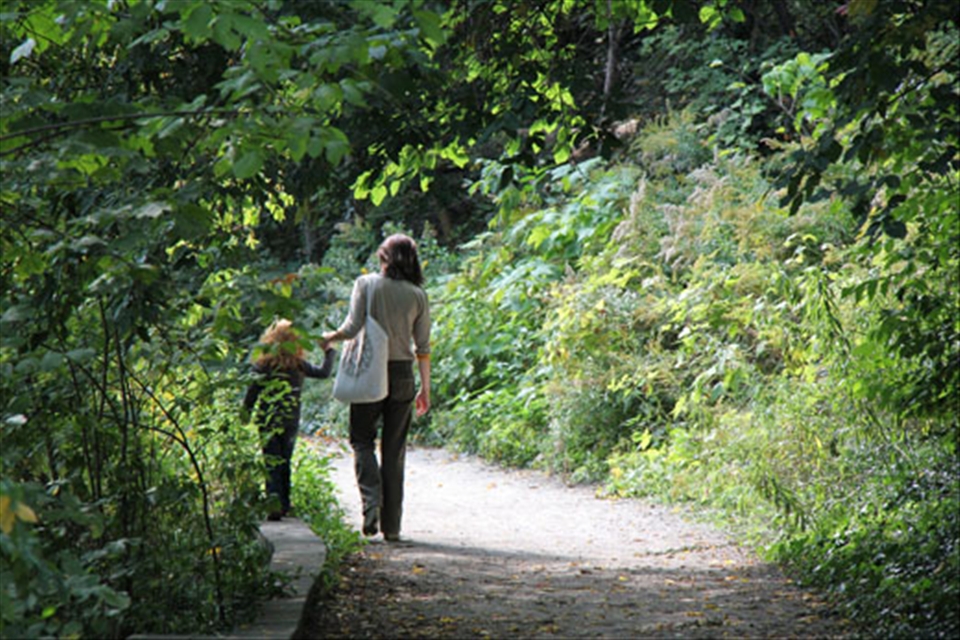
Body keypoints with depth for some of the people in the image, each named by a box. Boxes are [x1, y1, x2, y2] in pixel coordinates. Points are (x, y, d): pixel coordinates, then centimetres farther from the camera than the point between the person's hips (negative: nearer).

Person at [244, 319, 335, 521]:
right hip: (291, 421, 2)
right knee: (284, 461, 15)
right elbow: (324, 372, 7)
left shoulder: (262, 364, -5)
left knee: (272, 463, 0)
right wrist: (329, 351, 21)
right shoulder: (298, 365, -3)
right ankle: (285, 503, 20)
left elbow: (251, 392, -3)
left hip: (267, 421, -1)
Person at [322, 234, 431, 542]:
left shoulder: (366, 284, -3)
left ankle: (372, 498, -15)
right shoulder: (418, 295, 2)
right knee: (394, 450, 7)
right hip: (402, 374, 2)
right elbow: (423, 347, 3)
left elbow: (352, 328, -11)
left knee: (362, 439, 11)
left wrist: (330, 337, 10)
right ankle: (391, 525, 7)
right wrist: (425, 390, 9)